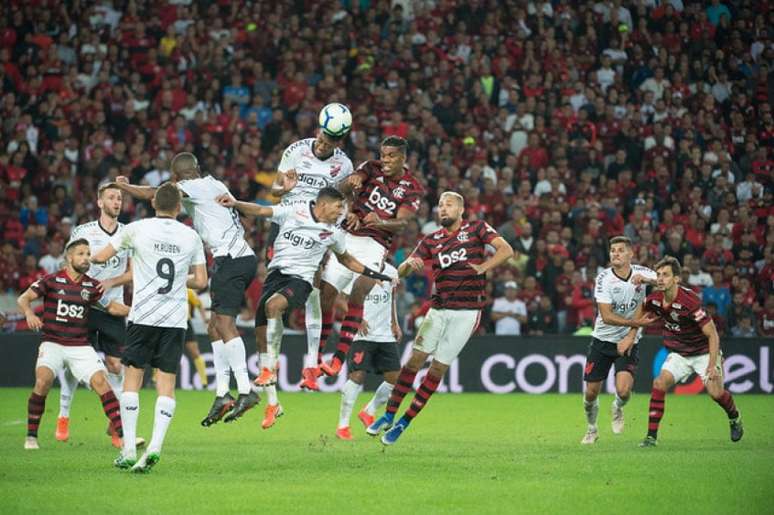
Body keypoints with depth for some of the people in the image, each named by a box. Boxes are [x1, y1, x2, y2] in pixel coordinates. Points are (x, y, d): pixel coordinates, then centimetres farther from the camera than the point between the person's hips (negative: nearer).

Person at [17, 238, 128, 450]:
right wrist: (29, 313, -27)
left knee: (101, 382, -15)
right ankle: (31, 436, -8)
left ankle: (123, 435, -12)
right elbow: (23, 299, -6)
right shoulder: (52, 281, -4)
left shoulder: (92, 286, 5)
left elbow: (111, 307, 17)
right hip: (52, 344, -2)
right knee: (43, 381, -25)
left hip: (81, 347, 3)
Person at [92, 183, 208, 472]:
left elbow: (101, 257, 4)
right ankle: (155, 446, -10)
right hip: (176, 319, 2)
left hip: (143, 315, -2)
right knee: (166, 383, 4)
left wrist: (90, 258, 27)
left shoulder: (137, 229, -2)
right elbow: (201, 281, 7)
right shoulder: (191, 236, 5)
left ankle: (129, 449, 1)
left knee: (132, 378, 6)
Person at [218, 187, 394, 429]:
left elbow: (345, 259, 25)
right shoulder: (294, 212, 3)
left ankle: (271, 367, -26)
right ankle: (272, 403, 9)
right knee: (261, 335, -1)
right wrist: (235, 204, -12)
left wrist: (371, 274, 24)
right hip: (277, 273, 2)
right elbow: (260, 211, 2)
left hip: (300, 280, -2)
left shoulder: (333, 233, 8)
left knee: (273, 305, -36)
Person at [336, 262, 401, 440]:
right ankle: (343, 425, -3)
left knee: (395, 378, -1)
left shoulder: (391, 272, 10)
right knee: (357, 375, -14)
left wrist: (395, 324, 14)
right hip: (363, 334, -6)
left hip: (386, 335, 6)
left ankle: (368, 412, 22)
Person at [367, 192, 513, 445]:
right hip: (438, 309, 3)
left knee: (438, 368, -1)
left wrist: (483, 267, -20)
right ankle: (389, 415, 1)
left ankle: (404, 423, 6)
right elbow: (401, 271, 5)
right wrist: (410, 264, -18)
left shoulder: (477, 229, 1)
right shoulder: (432, 240, 9)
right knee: (415, 359, -7)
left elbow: (505, 249, -9)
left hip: (466, 312, -3)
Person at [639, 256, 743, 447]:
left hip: (703, 352, -4)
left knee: (715, 391, -16)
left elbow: (712, 335, -25)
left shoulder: (690, 301, -30)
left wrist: (712, 365, -30)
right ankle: (651, 436, -12)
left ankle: (735, 418, 19)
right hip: (678, 354, 4)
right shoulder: (654, 299, -12)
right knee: (660, 383, -17)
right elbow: (641, 318, 14)